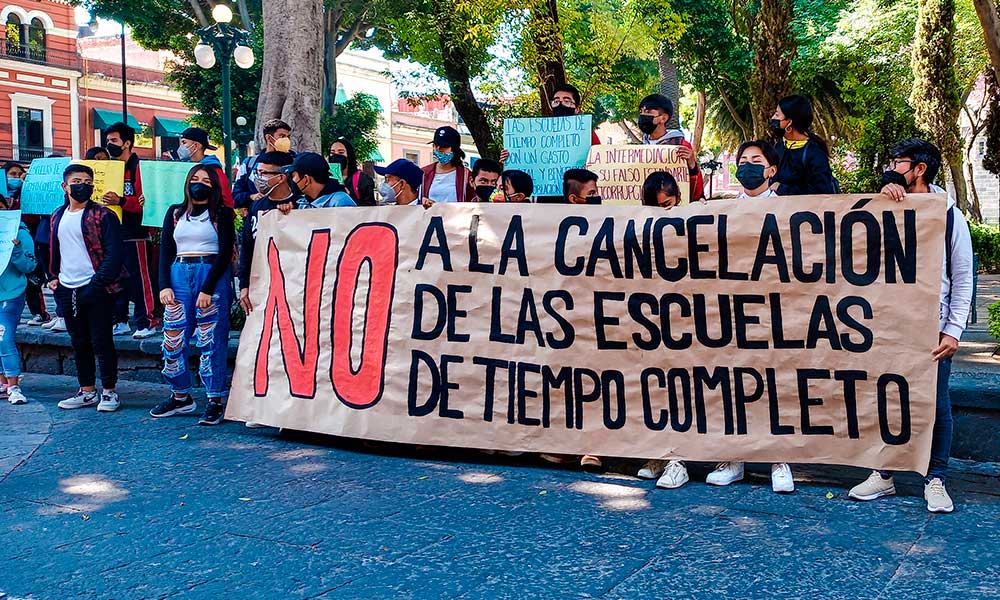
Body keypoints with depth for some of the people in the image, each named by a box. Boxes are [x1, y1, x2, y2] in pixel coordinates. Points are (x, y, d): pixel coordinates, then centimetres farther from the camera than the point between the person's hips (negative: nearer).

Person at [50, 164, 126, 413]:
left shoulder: (103, 215, -6)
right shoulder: (58, 216, 13)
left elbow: (113, 253, -11)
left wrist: (98, 281, -17)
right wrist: (54, 276, 12)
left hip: (95, 288, -6)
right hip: (67, 289, 6)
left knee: (101, 341, -1)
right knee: (79, 343, 13)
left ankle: (109, 391, 9)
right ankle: (87, 391, 22)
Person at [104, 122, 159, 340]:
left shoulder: (138, 167, -7)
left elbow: (145, 201, -16)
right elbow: (104, 196, 25)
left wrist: (120, 201, -28)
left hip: (135, 234, -8)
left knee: (140, 279, -6)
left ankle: (147, 322, -2)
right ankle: (120, 321, 17)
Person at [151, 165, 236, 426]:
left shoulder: (222, 214, 4)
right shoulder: (175, 213, 15)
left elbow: (225, 253, -3)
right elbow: (165, 251, 11)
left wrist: (208, 289, -12)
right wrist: (164, 285, -3)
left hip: (213, 276, -4)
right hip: (179, 276, 4)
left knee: (211, 341, -5)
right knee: (173, 340, 2)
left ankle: (215, 401, 0)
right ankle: (180, 397, 16)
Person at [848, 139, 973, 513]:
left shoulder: (950, 216, 0)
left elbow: (963, 279, 1)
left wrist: (953, 331, -7)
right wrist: (882, 200, -18)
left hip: (933, 328, -2)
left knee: (936, 405, 2)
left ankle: (935, 481, 15)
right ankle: (883, 475, 19)